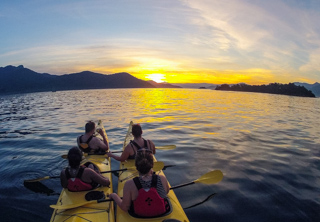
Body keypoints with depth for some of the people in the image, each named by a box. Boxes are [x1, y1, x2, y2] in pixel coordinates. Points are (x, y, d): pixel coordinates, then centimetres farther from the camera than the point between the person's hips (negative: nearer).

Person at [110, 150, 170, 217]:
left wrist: (115, 196, 2)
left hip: (139, 216, 0)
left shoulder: (129, 184, -30)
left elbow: (125, 208, -16)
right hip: (162, 213, 1)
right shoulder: (162, 179, -25)